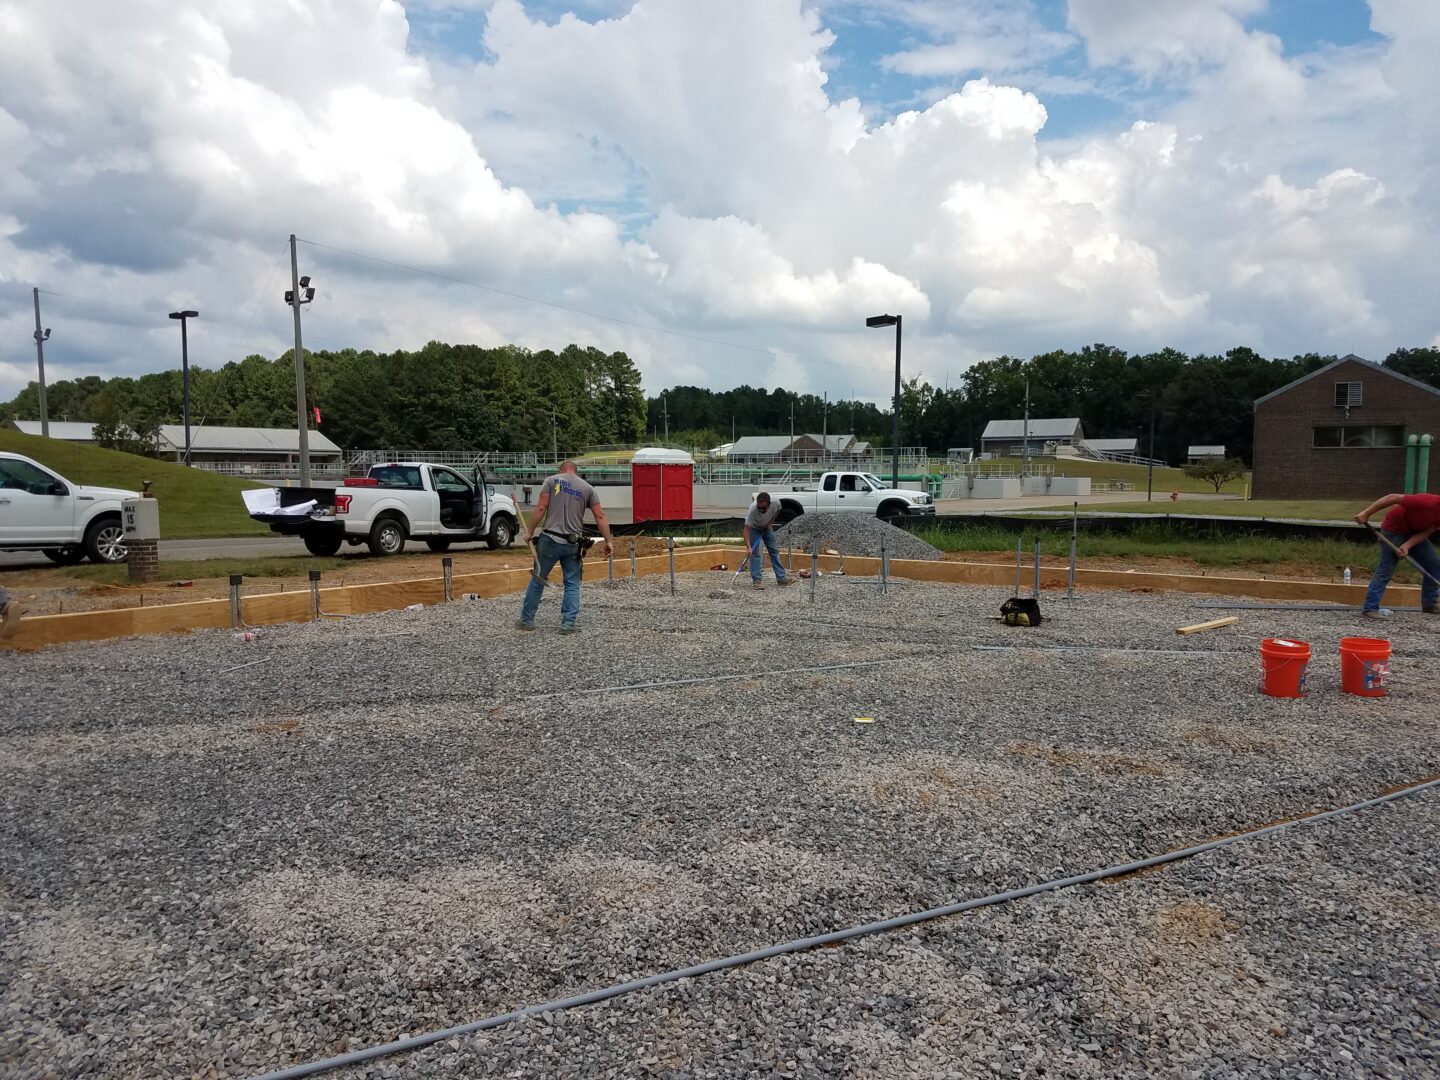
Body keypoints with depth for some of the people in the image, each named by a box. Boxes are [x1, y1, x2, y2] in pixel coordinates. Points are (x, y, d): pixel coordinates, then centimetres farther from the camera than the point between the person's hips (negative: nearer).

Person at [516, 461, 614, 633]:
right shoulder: (588, 488, 8)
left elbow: (541, 508, -6)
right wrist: (608, 541, 5)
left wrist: (530, 532, 0)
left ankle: (527, 620, 18)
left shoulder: (551, 480, 4)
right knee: (572, 584, 9)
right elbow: (600, 517, 2)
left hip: (550, 540, -1)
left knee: (538, 580, 10)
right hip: (573, 544, 1)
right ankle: (568, 624, 3)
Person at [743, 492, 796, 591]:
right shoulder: (752, 509, -40)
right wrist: (748, 547, -46)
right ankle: (756, 581, -8)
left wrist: (771, 522, -14)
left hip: (766, 527, 4)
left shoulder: (775, 503, -31)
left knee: (774, 550, 3)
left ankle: (781, 577, 8)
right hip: (753, 528, -4)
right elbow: (746, 529, -38)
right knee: (754, 553, -11)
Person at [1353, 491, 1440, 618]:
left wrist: (1407, 546, -29)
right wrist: (1366, 513, -29)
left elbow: (1425, 533, -12)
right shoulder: (1427, 503, -34)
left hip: (1414, 533, 8)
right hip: (1394, 528, -8)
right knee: (1385, 571, -12)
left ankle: (1430, 604, 17)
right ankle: (1369, 608, -12)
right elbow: (1393, 498, -30)